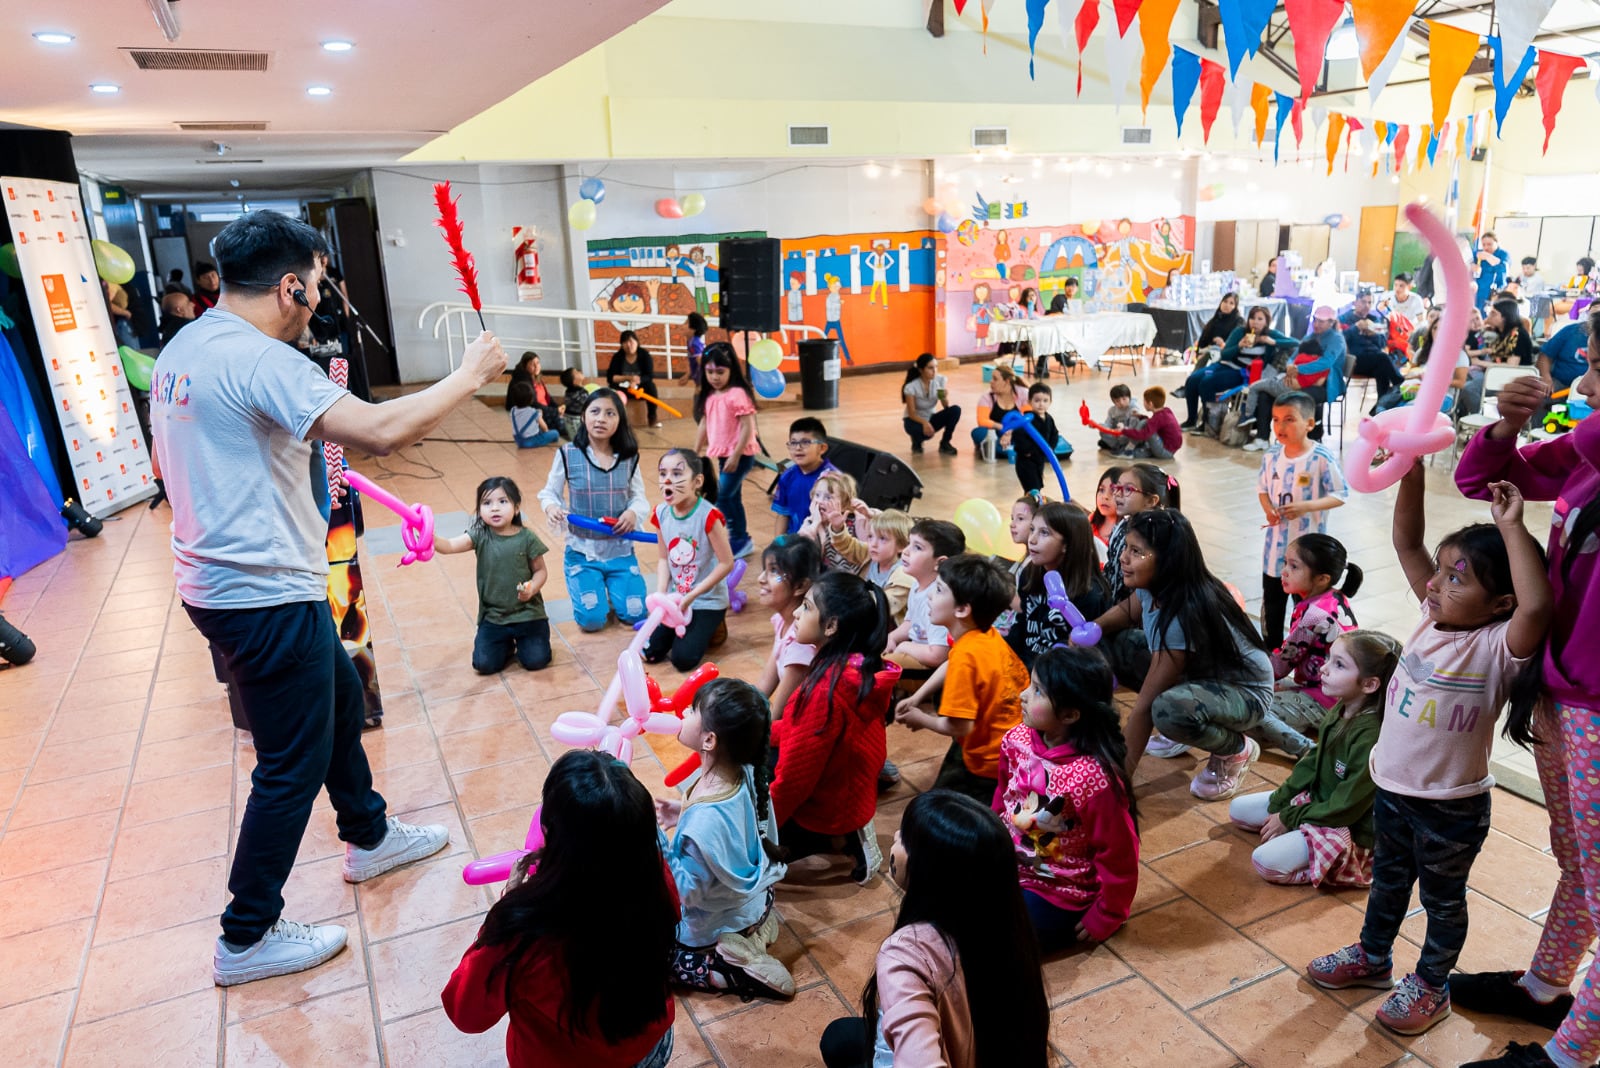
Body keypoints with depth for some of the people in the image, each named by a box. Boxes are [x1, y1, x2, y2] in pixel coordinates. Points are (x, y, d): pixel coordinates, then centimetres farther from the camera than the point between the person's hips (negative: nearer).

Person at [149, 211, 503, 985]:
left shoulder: (180, 350, 10)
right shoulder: (259, 359, -22)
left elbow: (166, 465, 21)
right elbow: (381, 430, -33)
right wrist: (469, 376, -20)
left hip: (216, 580, 10)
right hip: (266, 596, -10)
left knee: (341, 700, 25)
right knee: (293, 764, 4)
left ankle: (369, 838, 45)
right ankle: (245, 940, 20)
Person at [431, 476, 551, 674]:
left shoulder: (527, 538, -10)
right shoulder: (480, 536, -6)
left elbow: (541, 571, -1)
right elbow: (450, 545, -21)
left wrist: (531, 588, -21)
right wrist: (431, 538, -42)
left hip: (527, 613, -2)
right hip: (492, 616, 2)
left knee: (536, 660, -10)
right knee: (484, 664, -7)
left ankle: (520, 640, 24)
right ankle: (506, 644, 25)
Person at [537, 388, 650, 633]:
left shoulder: (628, 457, -4)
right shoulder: (568, 455, -10)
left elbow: (639, 497, 1)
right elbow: (549, 493, 0)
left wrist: (634, 512, -22)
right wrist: (551, 507, -24)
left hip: (620, 550, 2)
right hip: (582, 551, -2)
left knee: (635, 615, -3)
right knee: (592, 619, -11)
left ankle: (612, 588, 31)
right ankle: (595, 590, 26)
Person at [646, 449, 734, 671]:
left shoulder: (709, 515, -23)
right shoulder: (661, 513, -5)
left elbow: (726, 563, -20)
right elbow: (664, 559, 4)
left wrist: (691, 596, -20)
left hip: (707, 601, -5)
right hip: (675, 599, 5)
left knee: (683, 659, -14)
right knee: (649, 653, -3)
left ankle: (712, 626, 14)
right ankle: (684, 627, 24)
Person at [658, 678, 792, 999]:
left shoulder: (706, 819, -42)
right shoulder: (743, 773, -19)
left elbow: (687, 891, -28)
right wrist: (684, 814, -4)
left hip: (715, 923, -8)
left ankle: (741, 971, 2)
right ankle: (752, 925, 17)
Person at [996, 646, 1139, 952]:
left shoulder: (1094, 779, -30)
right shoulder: (1017, 740, -10)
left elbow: (1118, 857, -18)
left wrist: (1105, 919, -7)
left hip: (1057, 896, -7)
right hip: (1006, 866, 7)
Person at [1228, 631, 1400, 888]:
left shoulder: (1370, 737, -31)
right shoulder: (1339, 711, -5)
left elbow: (1347, 806, -25)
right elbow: (1312, 761, 7)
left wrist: (1290, 819, -15)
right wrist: (1278, 804, 0)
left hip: (1349, 830, -9)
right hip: (1316, 799, 9)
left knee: (1267, 862, -23)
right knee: (1237, 809, 10)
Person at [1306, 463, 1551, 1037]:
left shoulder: (1498, 646, -24)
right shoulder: (1435, 615, -7)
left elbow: (1537, 605, -46)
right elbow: (1407, 544, -7)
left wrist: (1511, 526, -39)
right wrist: (1411, 477, -19)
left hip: (1452, 806, -6)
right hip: (1391, 788, 6)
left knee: (1443, 898, 18)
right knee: (1388, 879, 26)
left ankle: (1431, 985, 39)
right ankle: (1372, 957, 47)